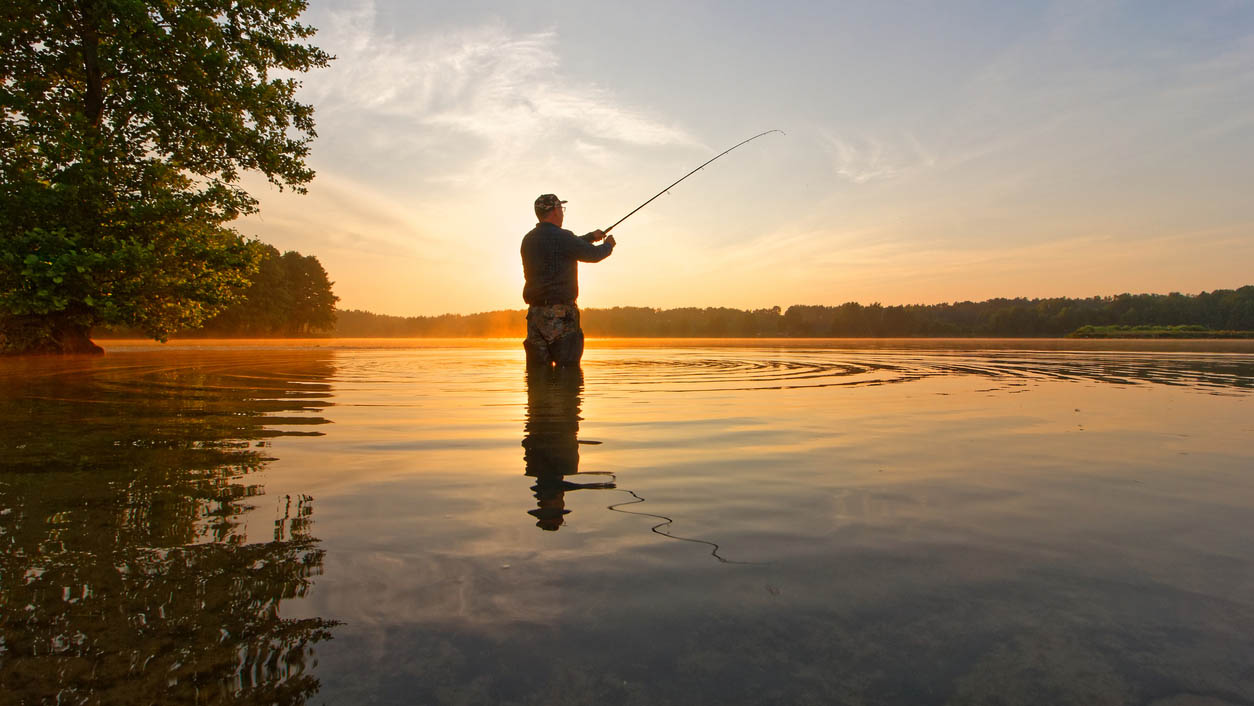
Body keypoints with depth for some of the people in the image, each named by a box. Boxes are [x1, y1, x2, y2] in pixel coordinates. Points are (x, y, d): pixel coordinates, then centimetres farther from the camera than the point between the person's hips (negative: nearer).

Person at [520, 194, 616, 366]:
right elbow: (593, 254, 0)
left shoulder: (528, 240, 14)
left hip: (535, 312, 8)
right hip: (560, 313, -8)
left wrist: (591, 236, 33)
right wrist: (609, 245, 21)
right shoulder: (560, 236, -10)